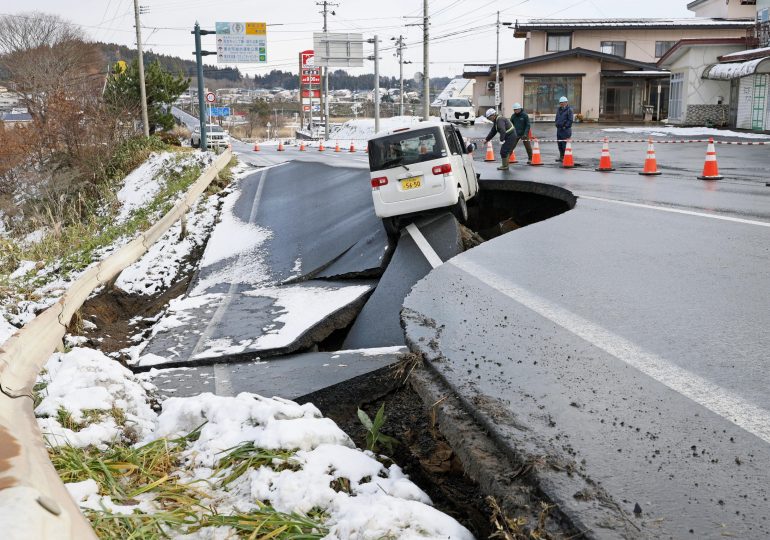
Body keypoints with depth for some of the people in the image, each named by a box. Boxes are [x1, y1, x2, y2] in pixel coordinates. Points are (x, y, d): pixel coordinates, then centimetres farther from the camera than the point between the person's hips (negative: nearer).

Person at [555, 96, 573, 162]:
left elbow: (570, 120, -13)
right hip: (559, 129, 8)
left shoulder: (569, 110, -7)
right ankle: (561, 157, 21)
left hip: (566, 129, -8)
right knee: (559, 143, 12)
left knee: (565, 144, -9)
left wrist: (565, 126, -14)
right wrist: (557, 125, 12)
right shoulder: (559, 109, 16)